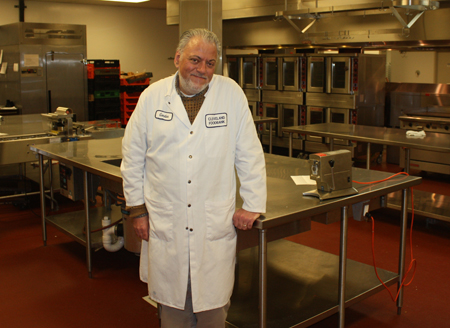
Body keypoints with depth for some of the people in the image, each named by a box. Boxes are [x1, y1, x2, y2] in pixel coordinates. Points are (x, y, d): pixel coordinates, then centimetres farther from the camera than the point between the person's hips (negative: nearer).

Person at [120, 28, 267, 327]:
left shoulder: (231, 94, -1)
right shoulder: (152, 96, 2)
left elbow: (249, 155, 3)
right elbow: (133, 158, 7)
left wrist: (253, 205, 1)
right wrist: (137, 209, 6)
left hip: (215, 224, -1)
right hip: (164, 224, 1)